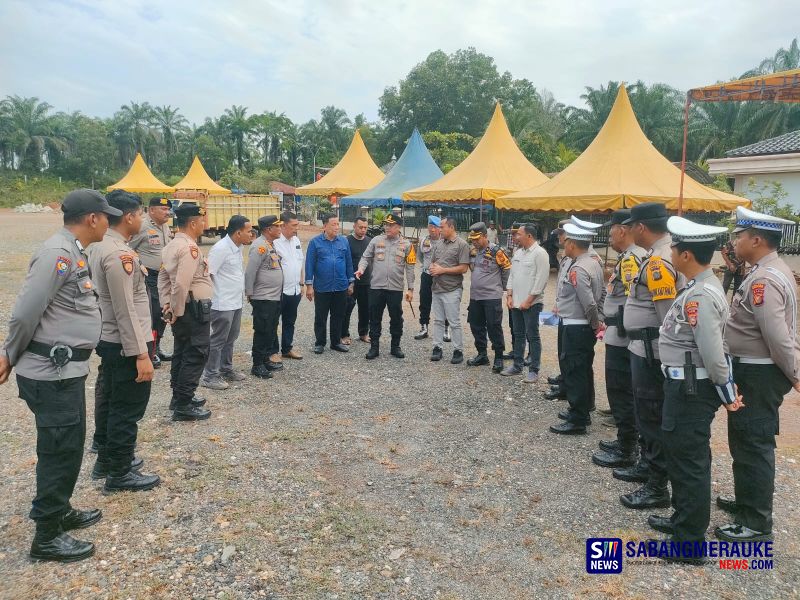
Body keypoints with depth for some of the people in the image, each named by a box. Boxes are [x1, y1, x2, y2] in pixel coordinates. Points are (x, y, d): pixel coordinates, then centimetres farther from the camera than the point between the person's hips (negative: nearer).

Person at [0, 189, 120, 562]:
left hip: (66, 369, 10)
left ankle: (60, 511, 37)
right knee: (59, 451, 1)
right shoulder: (58, 253, -20)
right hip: (51, 373, -10)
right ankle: (47, 536, 15)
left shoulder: (72, 252, 12)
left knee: (70, 447, 20)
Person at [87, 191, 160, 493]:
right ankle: (119, 473, 15)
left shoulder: (98, 247, 8)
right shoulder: (119, 254, -23)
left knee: (110, 402, 20)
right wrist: (141, 354, -22)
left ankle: (106, 460, 35)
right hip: (125, 344, -10)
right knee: (128, 409, 2)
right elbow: (126, 310, -24)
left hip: (108, 339, 10)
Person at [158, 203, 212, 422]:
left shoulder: (171, 246, 12)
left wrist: (166, 304, 10)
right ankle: (183, 405, 2)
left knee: (182, 352, 18)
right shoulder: (190, 248, -19)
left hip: (182, 309, 10)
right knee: (196, 355, -3)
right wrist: (177, 311, -15)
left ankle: (180, 396, 30)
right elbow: (181, 284, -26)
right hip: (195, 309, -10)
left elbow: (163, 276, 15)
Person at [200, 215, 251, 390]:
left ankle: (226, 370, 31)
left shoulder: (238, 247, 7)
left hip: (236, 302, 9)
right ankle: (209, 376, 10)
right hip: (223, 304, -9)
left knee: (230, 339, 18)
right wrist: (210, 298, -16)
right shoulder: (220, 248, -20)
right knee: (218, 340, 0)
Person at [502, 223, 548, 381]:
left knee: (532, 336, 0)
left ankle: (534, 370, 7)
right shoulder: (518, 252, 12)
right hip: (516, 302, 8)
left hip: (531, 303, -7)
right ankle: (517, 365, 27)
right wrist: (510, 296, 6)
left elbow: (541, 280, -16)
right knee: (518, 335, 16)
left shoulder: (540, 253, -12)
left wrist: (528, 301, -17)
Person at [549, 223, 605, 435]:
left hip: (575, 328, -10)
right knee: (583, 370, 18)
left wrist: (595, 323, -9)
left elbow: (589, 303, -25)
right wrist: (598, 321, 13)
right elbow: (602, 293, 14)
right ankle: (582, 411, 30)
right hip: (587, 327, 10)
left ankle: (577, 420, 6)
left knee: (574, 372, -2)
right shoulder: (594, 263, 9)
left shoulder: (577, 269, -21)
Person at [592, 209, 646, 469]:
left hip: (621, 339, -10)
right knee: (623, 393, 19)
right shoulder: (631, 256, 14)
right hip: (620, 336, 10)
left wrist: (619, 328, -18)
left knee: (621, 394, -1)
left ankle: (625, 451, 9)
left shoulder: (631, 258, -18)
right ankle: (627, 440, 31)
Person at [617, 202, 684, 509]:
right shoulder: (664, 253, 11)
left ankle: (657, 487, 10)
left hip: (651, 349, -10)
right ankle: (647, 465, 38)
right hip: (645, 346, 10)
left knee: (653, 416, -1)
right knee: (646, 411, 22)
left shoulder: (658, 262, -21)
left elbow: (670, 315, -23)